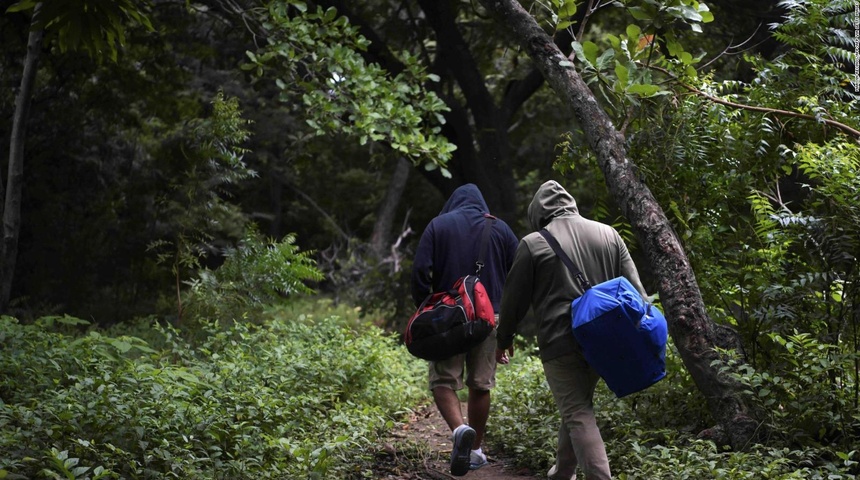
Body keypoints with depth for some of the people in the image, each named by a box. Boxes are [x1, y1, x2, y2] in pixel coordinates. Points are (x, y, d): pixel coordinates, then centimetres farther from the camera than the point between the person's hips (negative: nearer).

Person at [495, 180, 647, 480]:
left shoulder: (533, 243, -3)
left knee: (578, 414, -4)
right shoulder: (607, 234, 9)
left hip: (560, 343, -5)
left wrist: (503, 339, 16)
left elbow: (514, 298, 3)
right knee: (579, 405, 20)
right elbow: (634, 289, 9)